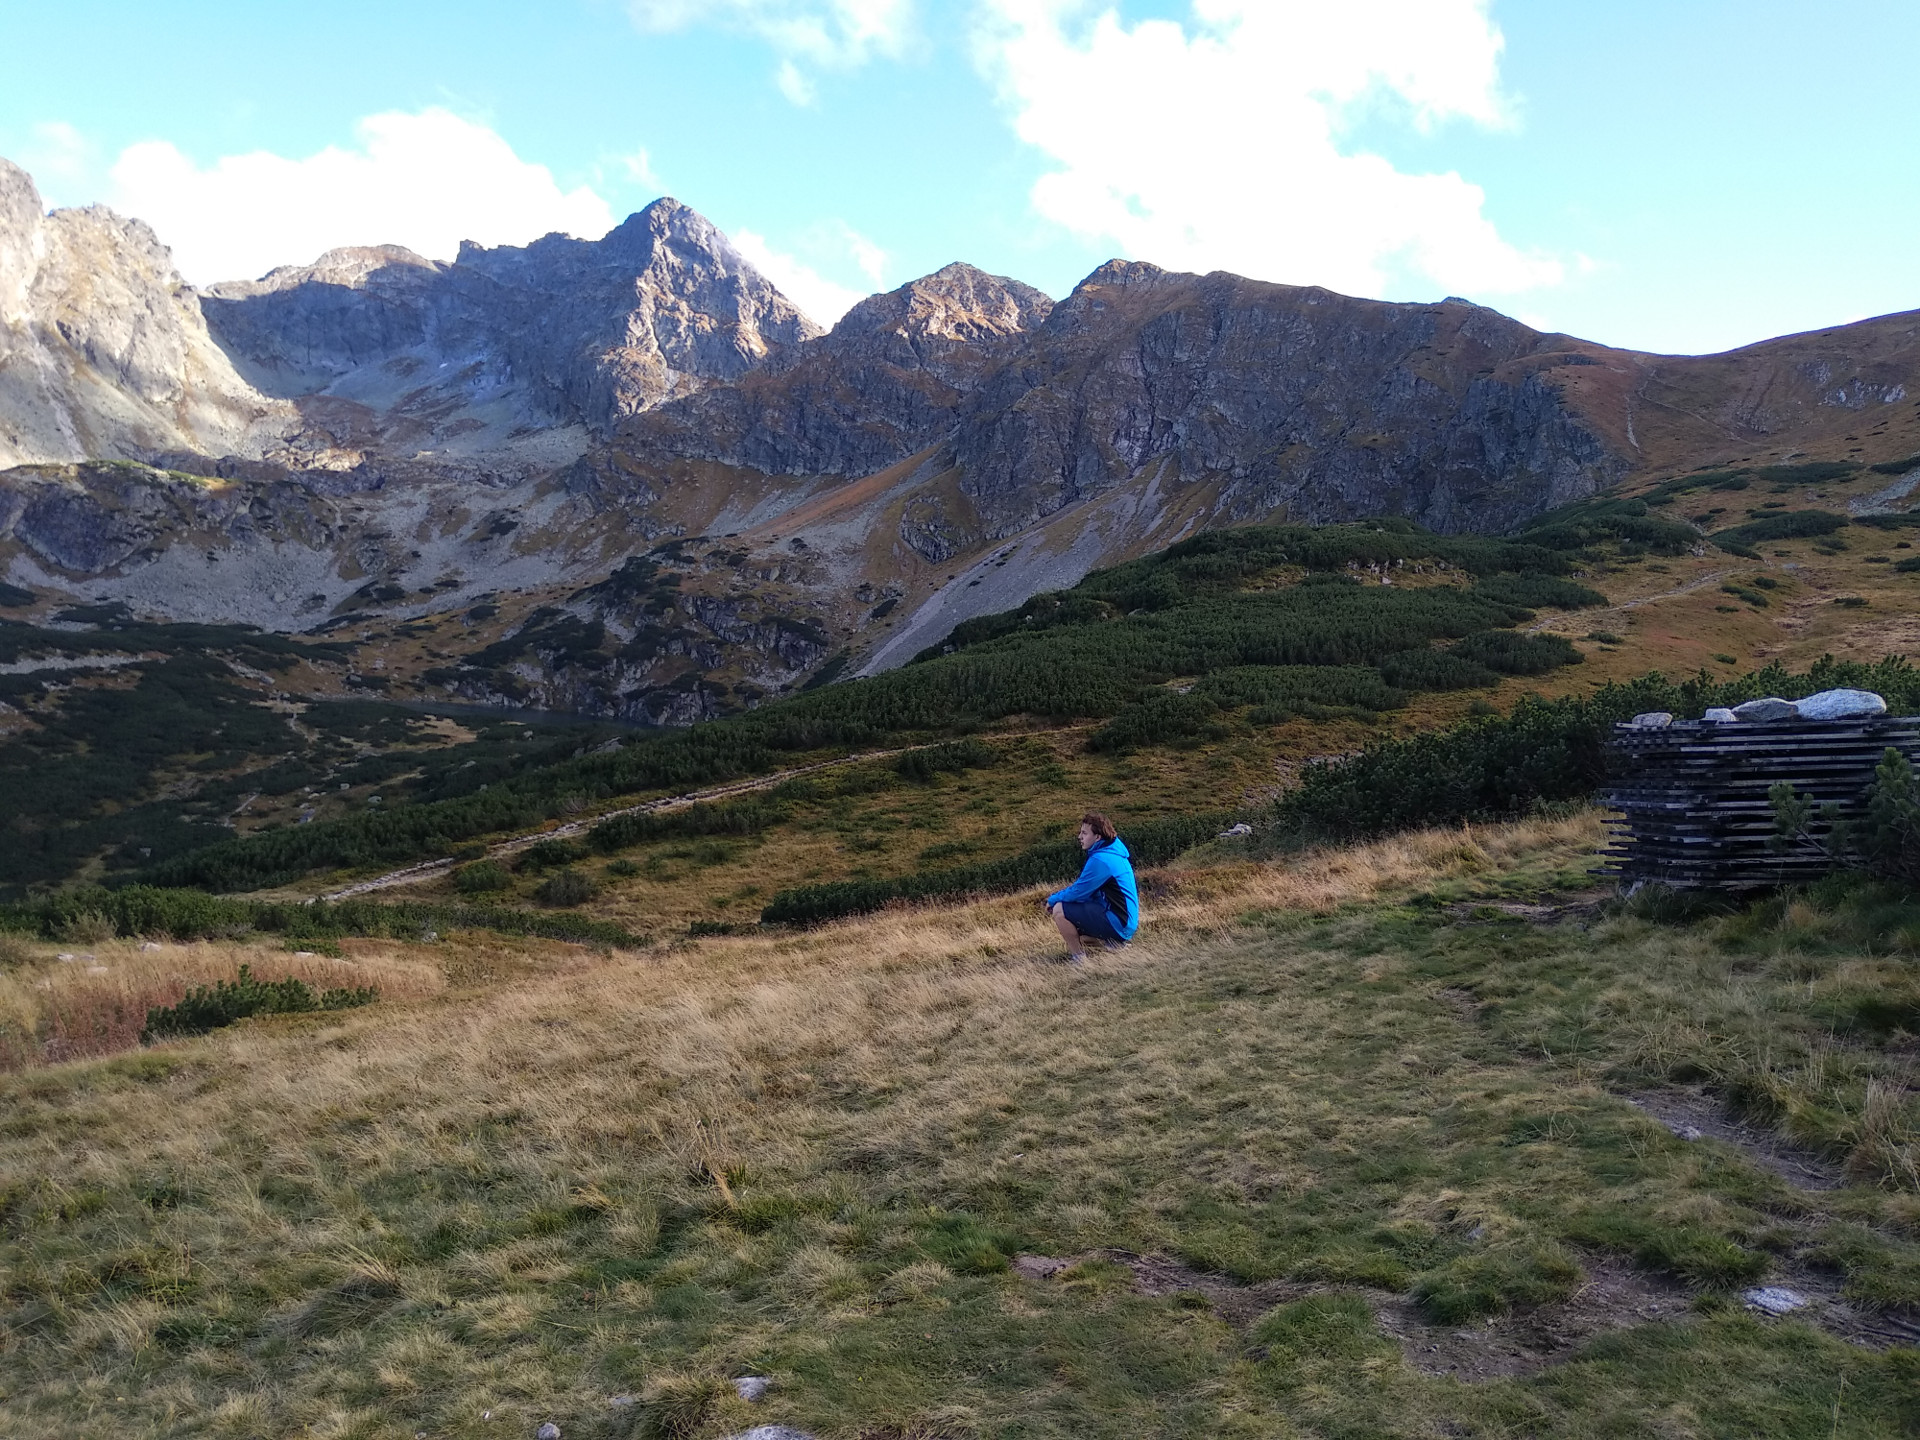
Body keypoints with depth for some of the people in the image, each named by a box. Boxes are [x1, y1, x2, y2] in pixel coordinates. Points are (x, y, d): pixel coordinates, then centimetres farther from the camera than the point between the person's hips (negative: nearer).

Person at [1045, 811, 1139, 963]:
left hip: (1117, 923, -10)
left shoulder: (1100, 860, -21)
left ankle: (1079, 958, -5)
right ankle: (1112, 942, 13)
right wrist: (1057, 896, 7)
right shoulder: (1111, 852, 10)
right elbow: (1084, 887, 18)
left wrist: (1053, 899, 1)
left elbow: (1078, 892, -17)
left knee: (1060, 911, -16)